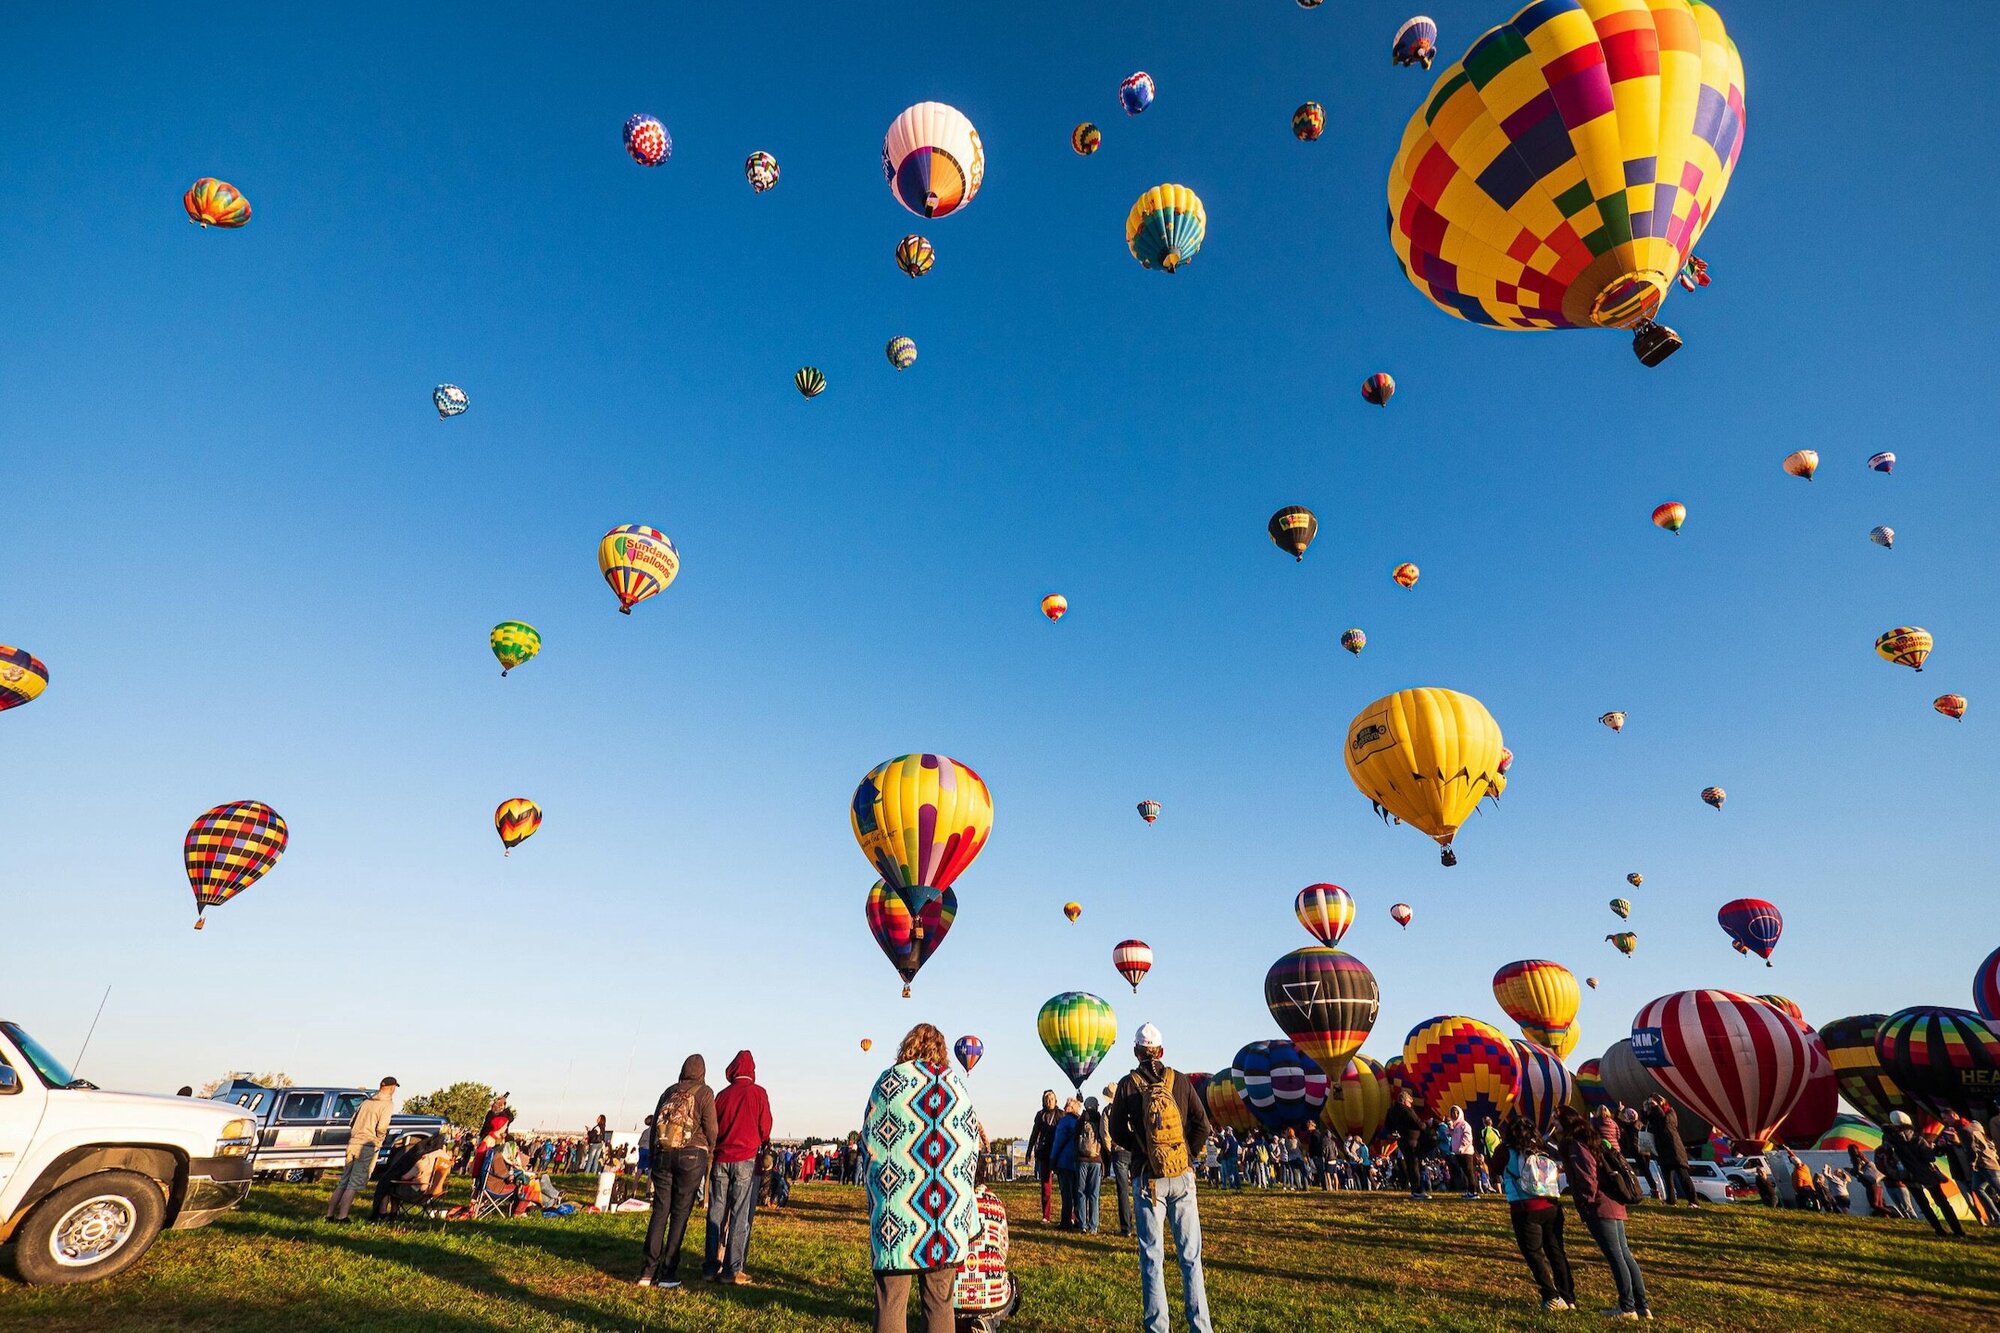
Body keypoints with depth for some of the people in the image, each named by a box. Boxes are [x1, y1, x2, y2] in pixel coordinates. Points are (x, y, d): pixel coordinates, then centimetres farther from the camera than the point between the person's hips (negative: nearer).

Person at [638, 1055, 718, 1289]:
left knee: (659, 1210, 10)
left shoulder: (670, 1090, 13)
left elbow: (654, 1124, 13)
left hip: (662, 1154, 4)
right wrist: (709, 1152, 13)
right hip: (692, 1155, -4)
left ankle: (648, 1271, 9)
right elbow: (710, 1128, -5)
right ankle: (667, 1274, 3)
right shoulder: (704, 1092, 0)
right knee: (680, 1213, 2)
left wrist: (651, 1159, 20)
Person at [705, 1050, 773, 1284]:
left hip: (721, 1159, 4)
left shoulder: (723, 1094, 7)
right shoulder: (757, 1093, -3)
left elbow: (712, 1127, 10)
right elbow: (765, 1127, -2)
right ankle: (732, 1271, 0)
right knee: (740, 1216, 0)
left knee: (716, 1214, 10)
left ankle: (711, 1267, 11)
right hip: (746, 1160, -4)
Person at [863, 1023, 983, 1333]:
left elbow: (871, 1140, 4)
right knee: (941, 1303, 13)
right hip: (948, 1216, 2)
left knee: (891, 1304, 7)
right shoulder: (957, 1084, 6)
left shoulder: (890, 1080, 2)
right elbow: (971, 1148, 5)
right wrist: (969, 1223, 13)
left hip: (899, 1209, -1)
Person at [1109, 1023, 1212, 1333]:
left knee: (1152, 1258, 8)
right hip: (1182, 1177, 1)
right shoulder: (1179, 1080, 0)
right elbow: (1202, 1124, -2)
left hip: (1148, 1179, -1)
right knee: (1191, 1255, 11)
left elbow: (1117, 1133, -1)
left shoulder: (1128, 1084, -4)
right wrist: (1188, 1154, 10)